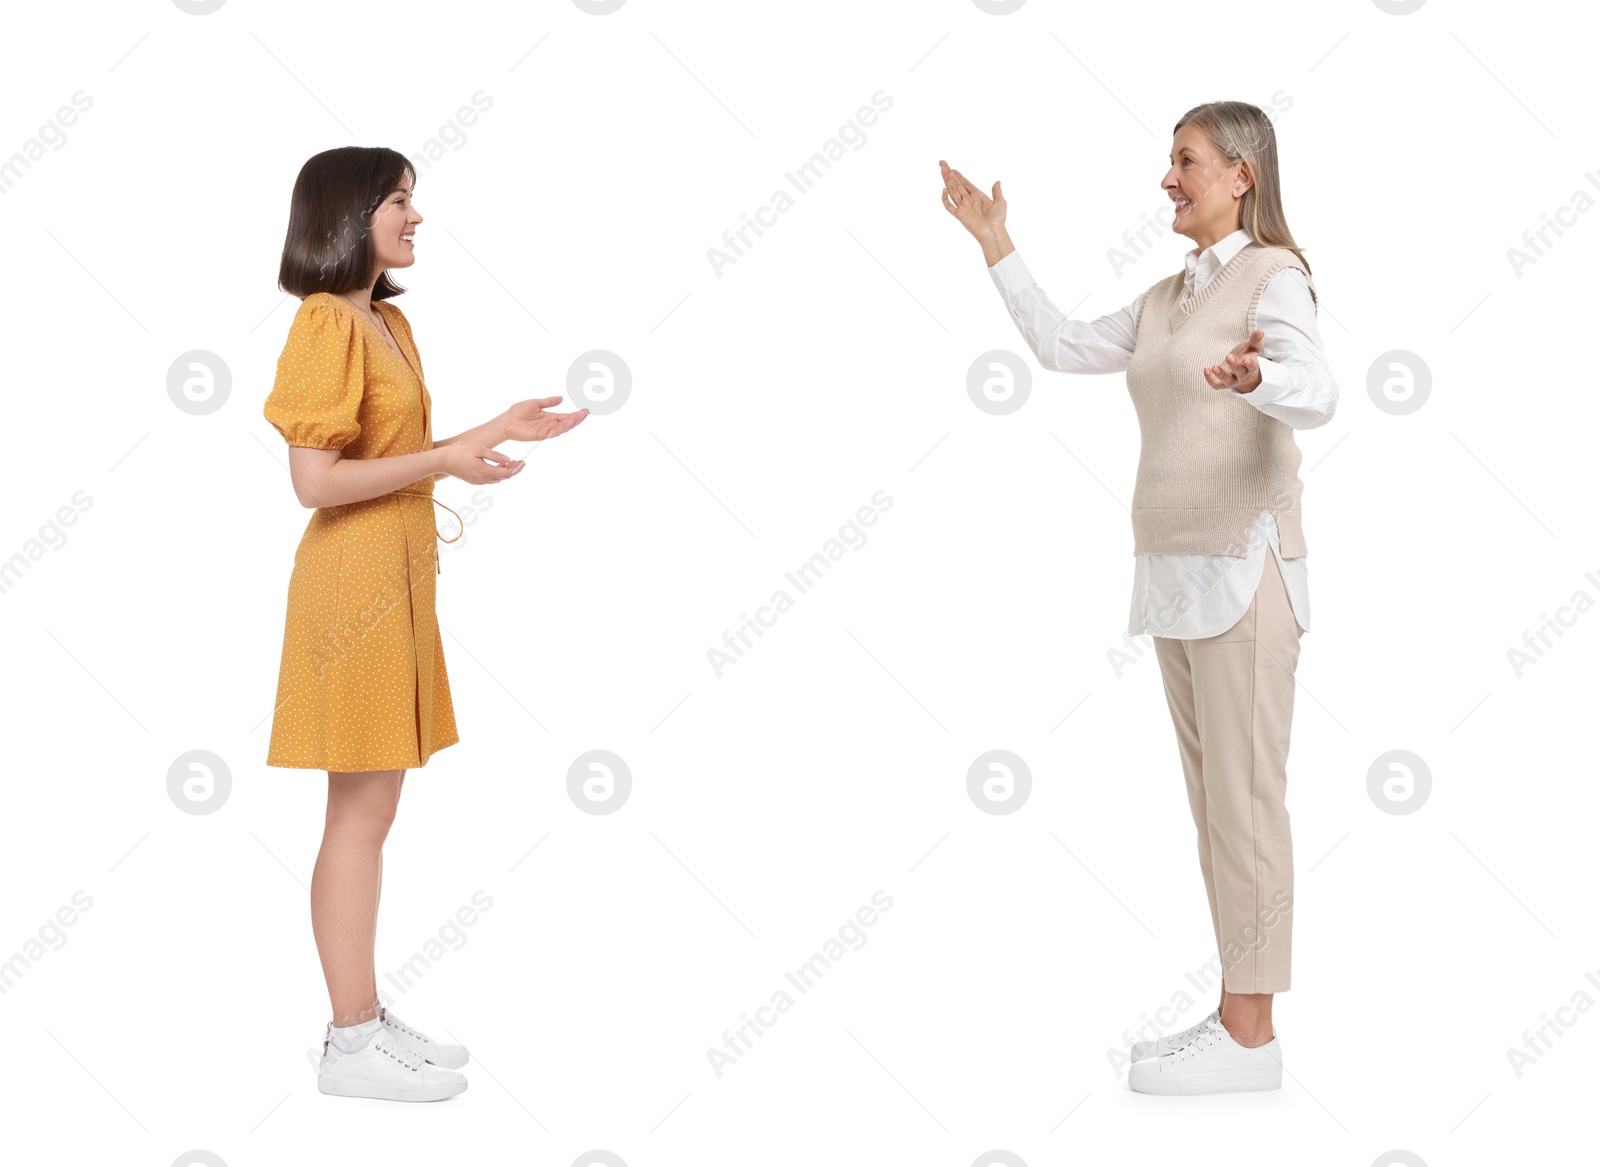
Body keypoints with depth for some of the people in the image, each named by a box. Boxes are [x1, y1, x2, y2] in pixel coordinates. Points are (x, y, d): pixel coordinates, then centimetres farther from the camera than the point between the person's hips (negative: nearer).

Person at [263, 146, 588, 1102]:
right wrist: (444, 460, -23)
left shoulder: (390, 322, 14)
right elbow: (316, 480, -19)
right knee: (362, 810, -4)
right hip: (355, 579, -9)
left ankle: (365, 1017, 20)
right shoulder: (328, 324, -14)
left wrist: (494, 431, 11)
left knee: (373, 809, 12)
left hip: (395, 576, 9)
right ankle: (352, 1045, 5)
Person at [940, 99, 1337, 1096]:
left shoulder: (1272, 276, -7)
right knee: (1213, 802, 9)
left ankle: (1250, 1033, -2)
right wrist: (995, 245, 21)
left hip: (1245, 567, -8)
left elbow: (1318, 394, -23)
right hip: (1174, 570, 9)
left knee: (1244, 800, -7)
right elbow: (1064, 346, 21)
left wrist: (1254, 377, -44)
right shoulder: (1168, 298, 18)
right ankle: (1238, 1021, 15)